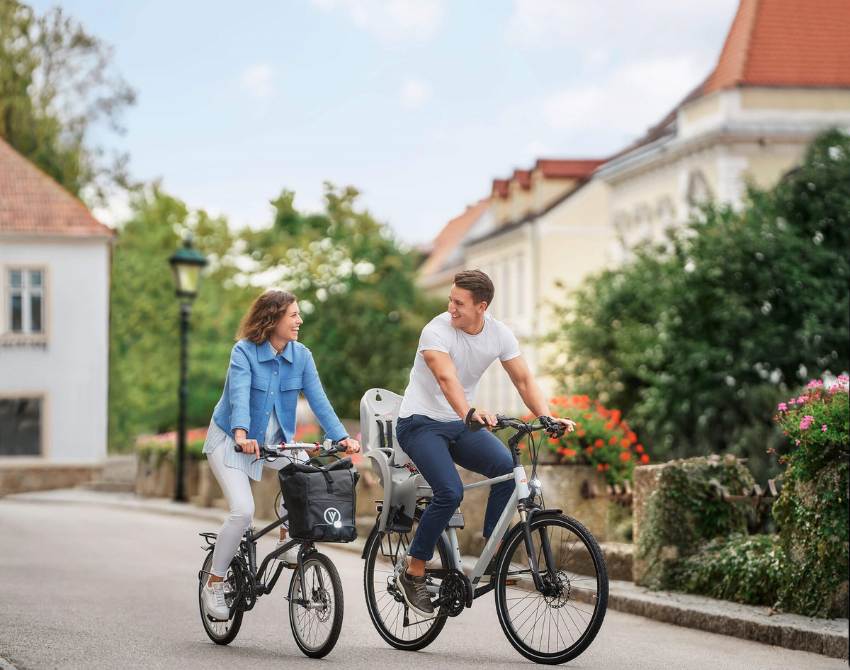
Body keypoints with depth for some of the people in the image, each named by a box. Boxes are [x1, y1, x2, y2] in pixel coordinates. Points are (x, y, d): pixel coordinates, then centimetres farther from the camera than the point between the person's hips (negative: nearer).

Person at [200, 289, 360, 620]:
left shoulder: (301, 356, -6)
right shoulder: (244, 351, -19)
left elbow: (318, 399, -13)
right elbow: (239, 394, -33)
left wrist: (342, 437, -27)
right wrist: (241, 435, -51)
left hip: (275, 439, 5)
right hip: (230, 440, -4)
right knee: (243, 511, -19)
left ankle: (286, 539, -1)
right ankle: (214, 584, -2)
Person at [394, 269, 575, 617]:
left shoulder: (500, 334, -4)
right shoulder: (437, 331, -21)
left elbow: (524, 380, -4)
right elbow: (446, 378, -37)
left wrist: (547, 418, -23)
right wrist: (471, 413, -56)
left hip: (459, 424, 5)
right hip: (421, 422, -5)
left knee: (507, 467, -24)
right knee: (450, 491, -27)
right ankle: (414, 573, -11)